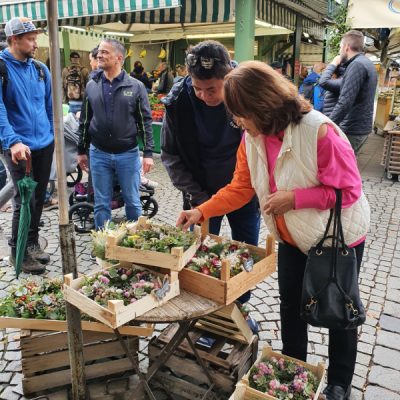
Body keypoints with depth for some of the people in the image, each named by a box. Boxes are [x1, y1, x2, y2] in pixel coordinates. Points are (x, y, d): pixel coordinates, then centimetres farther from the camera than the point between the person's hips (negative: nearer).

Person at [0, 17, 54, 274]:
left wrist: (54, 134, 13)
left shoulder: (40, 69, 9)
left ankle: (32, 244, 30)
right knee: (25, 200, -2)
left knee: (39, 198, 13)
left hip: (45, 144, 6)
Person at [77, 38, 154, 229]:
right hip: (99, 154, 2)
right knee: (101, 204, 9)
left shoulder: (136, 86, -3)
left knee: (133, 202, 10)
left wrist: (148, 153, -7)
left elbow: (145, 121, -3)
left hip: (128, 154, -2)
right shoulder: (91, 86, 5)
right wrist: (81, 151, 10)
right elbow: (85, 121, 10)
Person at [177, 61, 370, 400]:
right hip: (293, 237, 6)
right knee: (290, 304, 17)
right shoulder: (252, 138, -10)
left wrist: (293, 198, -32)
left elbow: (348, 189, -25)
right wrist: (201, 211, -12)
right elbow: (240, 188, -3)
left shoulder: (319, 131, -31)